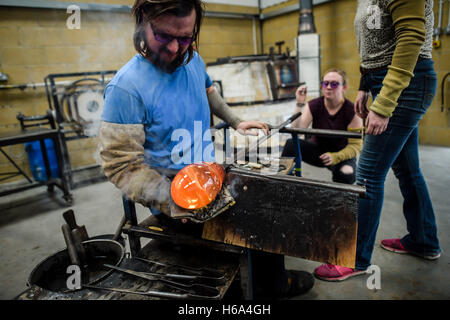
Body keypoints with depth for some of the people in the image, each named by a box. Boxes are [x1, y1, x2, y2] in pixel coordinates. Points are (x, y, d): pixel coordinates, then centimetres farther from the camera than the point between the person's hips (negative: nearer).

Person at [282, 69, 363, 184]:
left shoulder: (351, 110, -14)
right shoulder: (314, 105, -8)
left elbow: (356, 145, -12)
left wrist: (335, 157, -29)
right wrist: (300, 104, -28)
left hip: (342, 154, -2)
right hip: (318, 150, 2)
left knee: (346, 174, -36)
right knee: (291, 143, -26)